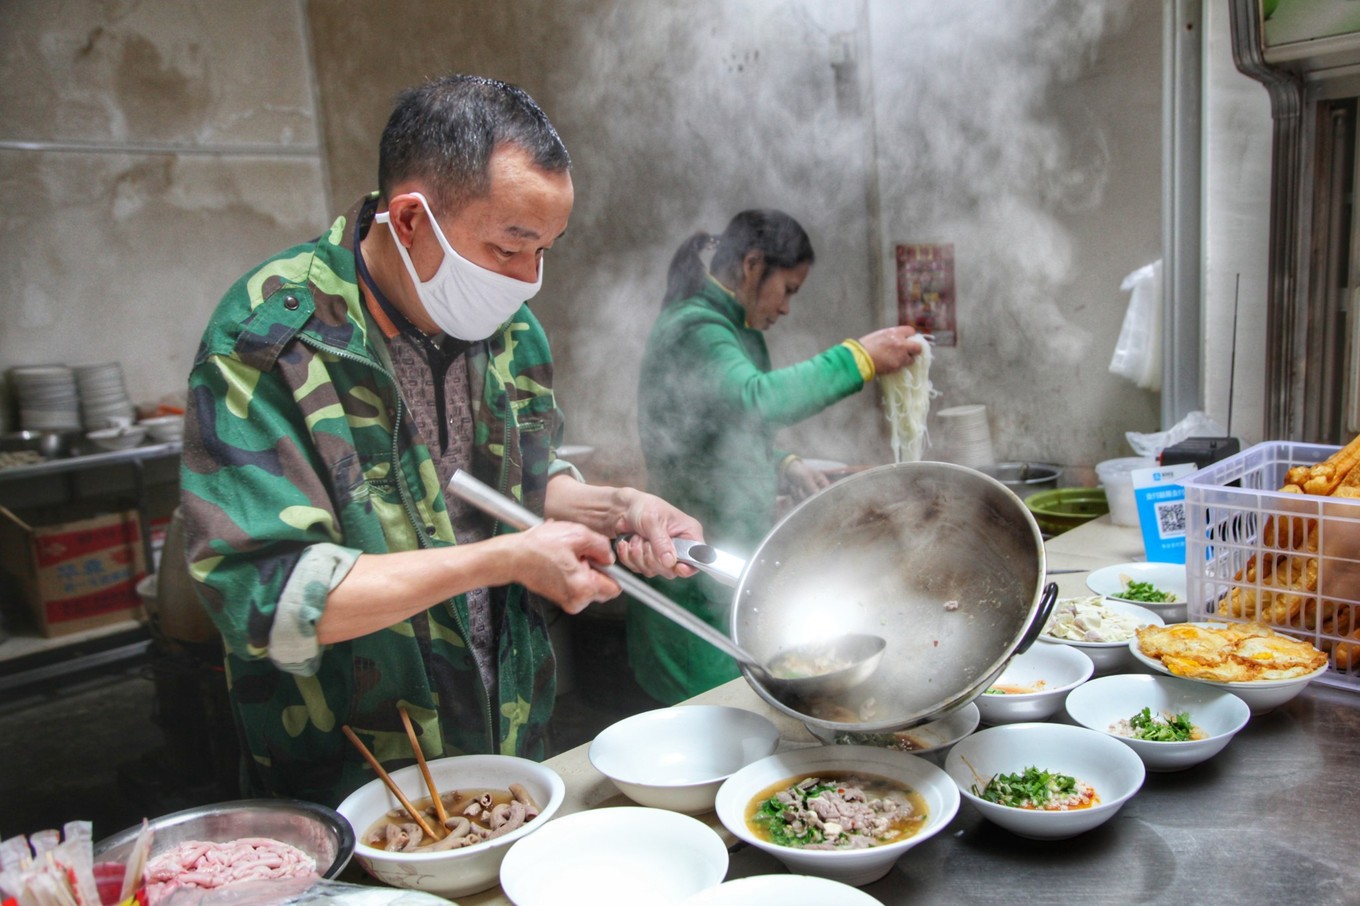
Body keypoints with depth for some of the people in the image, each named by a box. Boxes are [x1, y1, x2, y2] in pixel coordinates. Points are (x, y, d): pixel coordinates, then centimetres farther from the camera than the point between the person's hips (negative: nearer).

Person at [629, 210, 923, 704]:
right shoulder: (694, 328, -15)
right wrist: (858, 358, -28)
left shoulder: (731, 330, 17)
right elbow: (754, 399, -34)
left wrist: (784, 466, 9)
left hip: (733, 563, 10)